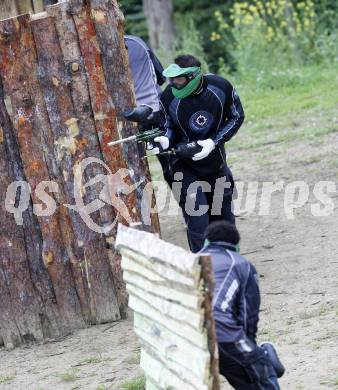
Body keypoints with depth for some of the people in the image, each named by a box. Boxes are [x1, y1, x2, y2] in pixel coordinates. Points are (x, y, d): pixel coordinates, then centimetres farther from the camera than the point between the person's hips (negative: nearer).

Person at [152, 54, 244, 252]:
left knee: (223, 217, 17)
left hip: (215, 160, 2)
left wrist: (214, 142, -15)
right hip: (184, 164, -2)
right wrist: (166, 140, -27)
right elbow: (170, 127, -4)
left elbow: (236, 117, -3)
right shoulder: (169, 97, -20)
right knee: (198, 223, -14)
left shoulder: (220, 87, -18)